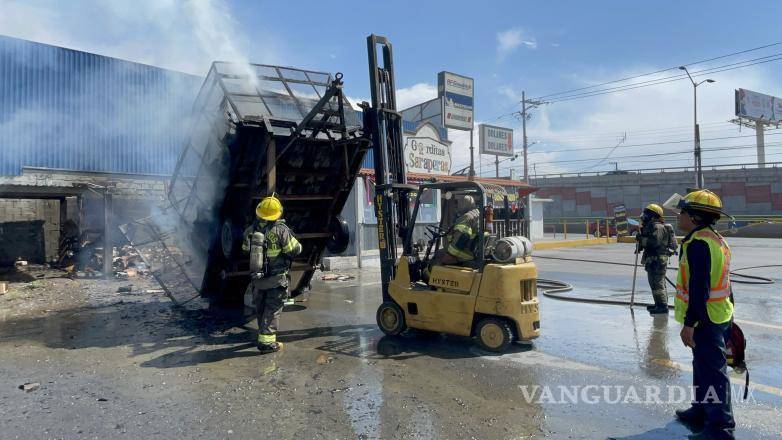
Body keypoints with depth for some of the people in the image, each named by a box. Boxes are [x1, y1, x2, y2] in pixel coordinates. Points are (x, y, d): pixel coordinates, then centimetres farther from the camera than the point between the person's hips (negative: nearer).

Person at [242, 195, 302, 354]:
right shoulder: (280, 230, -18)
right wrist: (294, 241, 8)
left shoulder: (250, 230, -1)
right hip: (276, 279, -5)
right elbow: (295, 250, -12)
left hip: (257, 278, 5)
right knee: (272, 310, 3)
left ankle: (264, 334, 35)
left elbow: (246, 248, 14)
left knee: (261, 309, 20)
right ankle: (267, 342, 2)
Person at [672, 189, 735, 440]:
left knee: (711, 370, -2)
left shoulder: (698, 243, -22)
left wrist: (689, 324, -22)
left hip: (706, 320, -11)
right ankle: (702, 410, 37)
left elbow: (699, 288, -26)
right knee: (703, 365, 22)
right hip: (718, 314, 11)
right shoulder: (715, 239, 12)